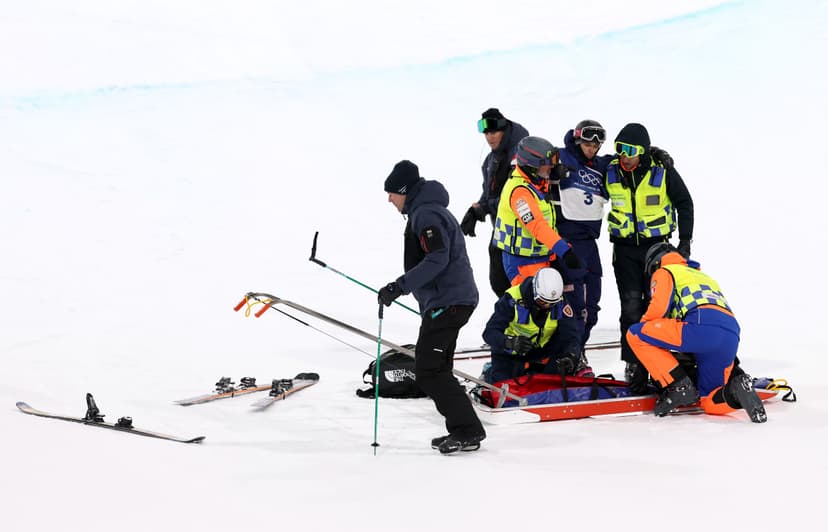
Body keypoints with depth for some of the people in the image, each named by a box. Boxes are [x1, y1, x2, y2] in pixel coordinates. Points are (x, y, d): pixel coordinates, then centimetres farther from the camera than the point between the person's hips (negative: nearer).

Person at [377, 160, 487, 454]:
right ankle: (462, 430, 17)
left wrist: (400, 286, -26)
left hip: (446, 302, -11)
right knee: (436, 370, 15)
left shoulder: (426, 214, -15)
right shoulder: (426, 210, 19)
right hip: (451, 300, 11)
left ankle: (467, 430, -11)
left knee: (428, 371, -11)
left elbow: (437, 259, -25)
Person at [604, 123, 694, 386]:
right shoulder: (610, 171, -4)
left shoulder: (664, 171, -10)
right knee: (631, 306, -4)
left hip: (656, 246, -1)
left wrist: (685, 240, 0)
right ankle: (633, 362, 3)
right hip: (624, 248, 1)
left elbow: (684, 203, 2)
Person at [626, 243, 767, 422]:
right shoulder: (705, 277, 42)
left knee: (635, 334, 3)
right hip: (732, 336, 7)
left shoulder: (664, 273, 19)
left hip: (702, 327, -7)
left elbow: (658, 307, 1)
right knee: (711, 404, 19)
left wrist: (643, 324, 20)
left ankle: (680, 387, -4)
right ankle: (738, 388, -14)